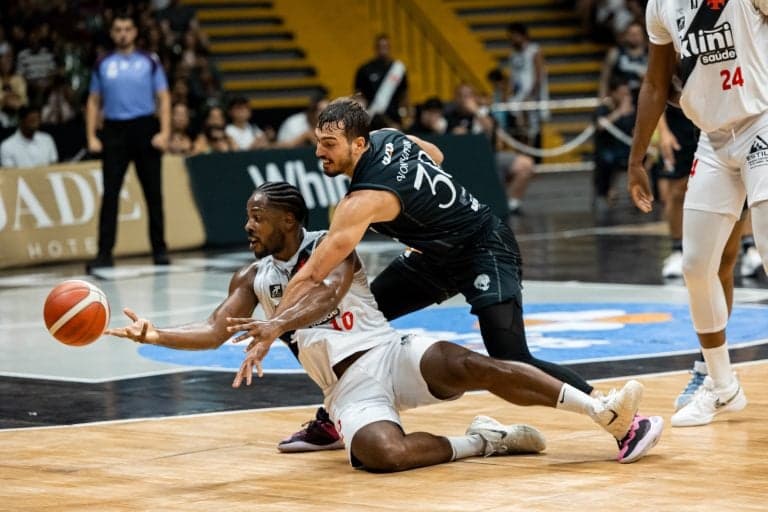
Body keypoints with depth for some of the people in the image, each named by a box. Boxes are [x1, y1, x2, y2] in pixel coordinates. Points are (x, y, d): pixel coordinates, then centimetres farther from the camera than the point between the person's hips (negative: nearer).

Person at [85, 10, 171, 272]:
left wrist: (164, 132, -9)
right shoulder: (102, 65, 10)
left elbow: (163, 98, 3)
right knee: (110, 194, -5)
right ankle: (105, 253, -6)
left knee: (153, 192, 4)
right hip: (114, 131, 1)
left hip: (145, 128, -1)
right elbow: (93, 102, 12)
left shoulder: (149, 62, 6)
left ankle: (159, 250, 12)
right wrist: (91, 137, 1)